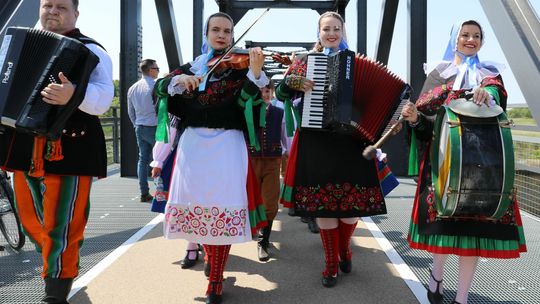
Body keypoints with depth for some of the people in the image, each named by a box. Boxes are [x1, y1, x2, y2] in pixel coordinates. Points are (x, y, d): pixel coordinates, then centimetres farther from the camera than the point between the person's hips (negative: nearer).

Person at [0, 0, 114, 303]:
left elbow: (103, 97, -18)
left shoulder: (91, 51, -3)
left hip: (67, 149, -6)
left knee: (61, 225, -2)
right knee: (30, 220, 15)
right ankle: (64, 267, 37)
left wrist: (73, 95, -36)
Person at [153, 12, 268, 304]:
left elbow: (247, 103, -11)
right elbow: (160, 88, 3)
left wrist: (255, 73, -26)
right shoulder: (191, 67, 14)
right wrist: (179, 80, -16)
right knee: (198, 203, 5)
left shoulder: (241, 67, 4)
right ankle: (211, 256, 31)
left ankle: (216, 280, 3)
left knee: (223, 207, -7)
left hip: (227, 145, -3)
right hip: (193, 143, 3)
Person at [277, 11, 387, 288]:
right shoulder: (306, 60, 8)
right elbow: (281, 93, 4)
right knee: (323, 201, 2)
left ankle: (345, 249, 32)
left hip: (351, 141, 1)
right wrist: (293, 82, -15)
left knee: (355, 200, 4)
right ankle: (331, 262, 18)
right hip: (317, 142, -1)